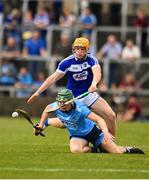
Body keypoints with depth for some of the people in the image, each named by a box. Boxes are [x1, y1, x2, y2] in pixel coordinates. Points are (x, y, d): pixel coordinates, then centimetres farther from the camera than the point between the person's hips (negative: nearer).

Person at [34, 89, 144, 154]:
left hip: (92, 131, -3)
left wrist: (106, 133, -52)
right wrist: (40, 126, 6)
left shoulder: (79, 108, -33)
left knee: (117, 152, -10)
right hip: (76, 136, 4)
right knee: (75, 149, -35)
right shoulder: (56, 106, -20)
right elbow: (47, 109, 6)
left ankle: (127, 150, 29)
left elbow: (99, 119, -37)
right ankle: (96, 151, -4)